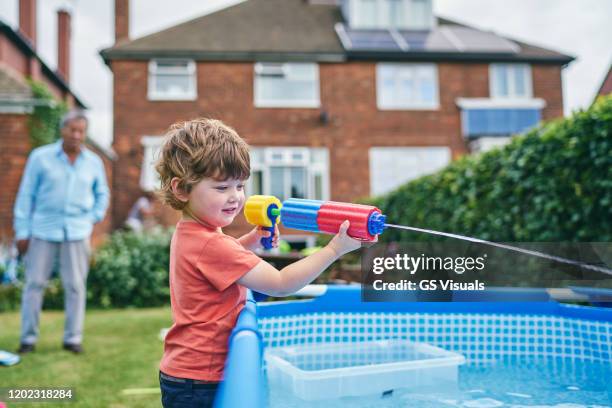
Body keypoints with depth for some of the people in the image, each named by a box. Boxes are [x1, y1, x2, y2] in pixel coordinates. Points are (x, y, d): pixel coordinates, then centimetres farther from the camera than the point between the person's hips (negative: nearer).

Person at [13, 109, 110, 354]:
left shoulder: (94, 162, 5)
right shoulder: (40, 157, -1)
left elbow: (102, 194, 20)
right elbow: (26, 195, 1)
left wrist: (93, 219, 7)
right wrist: (22, 231, -2)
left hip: (77, 233, 1)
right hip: (42, 231, -1)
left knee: (75, 286, 2)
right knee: (34, 283, 3)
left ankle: (73, 338, 12)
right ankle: (28, 338, 14)